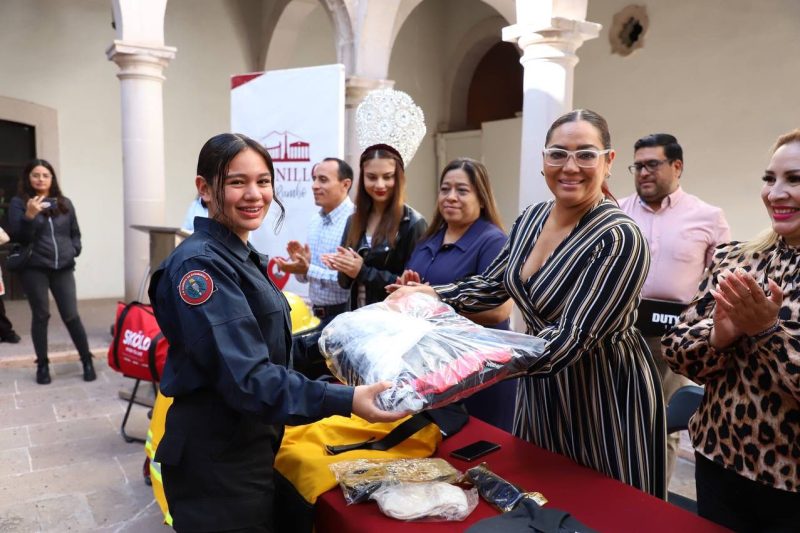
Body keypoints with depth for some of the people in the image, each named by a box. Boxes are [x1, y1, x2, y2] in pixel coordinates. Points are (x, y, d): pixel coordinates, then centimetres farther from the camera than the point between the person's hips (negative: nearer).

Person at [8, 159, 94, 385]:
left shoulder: (65, 203, 11)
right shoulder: (18, 202, 0)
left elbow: (75, 232, 19)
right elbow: (18, 237, -7)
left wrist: (74, 250, 2)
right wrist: (29, 215, -21)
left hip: (63, 267, 2)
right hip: (34, 268, -2)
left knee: (71, 315, 0)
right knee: (40, 316, 4)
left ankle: (87, 361, 10)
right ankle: (42, 365, 16)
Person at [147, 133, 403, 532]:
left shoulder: (244, 257, 10)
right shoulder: (200, 263, -21)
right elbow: (245, 376, -29)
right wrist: (344, 401, -35)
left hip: (248, 443, 9)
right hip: (215, 456, -9)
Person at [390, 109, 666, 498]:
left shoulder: (619, 239, -25)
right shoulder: (531, 219, -1)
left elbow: (572, 337, -30)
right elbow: (493, 285, 9)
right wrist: (433, 295, -5)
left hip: (604, 396, -7)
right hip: (541, 388, 7)